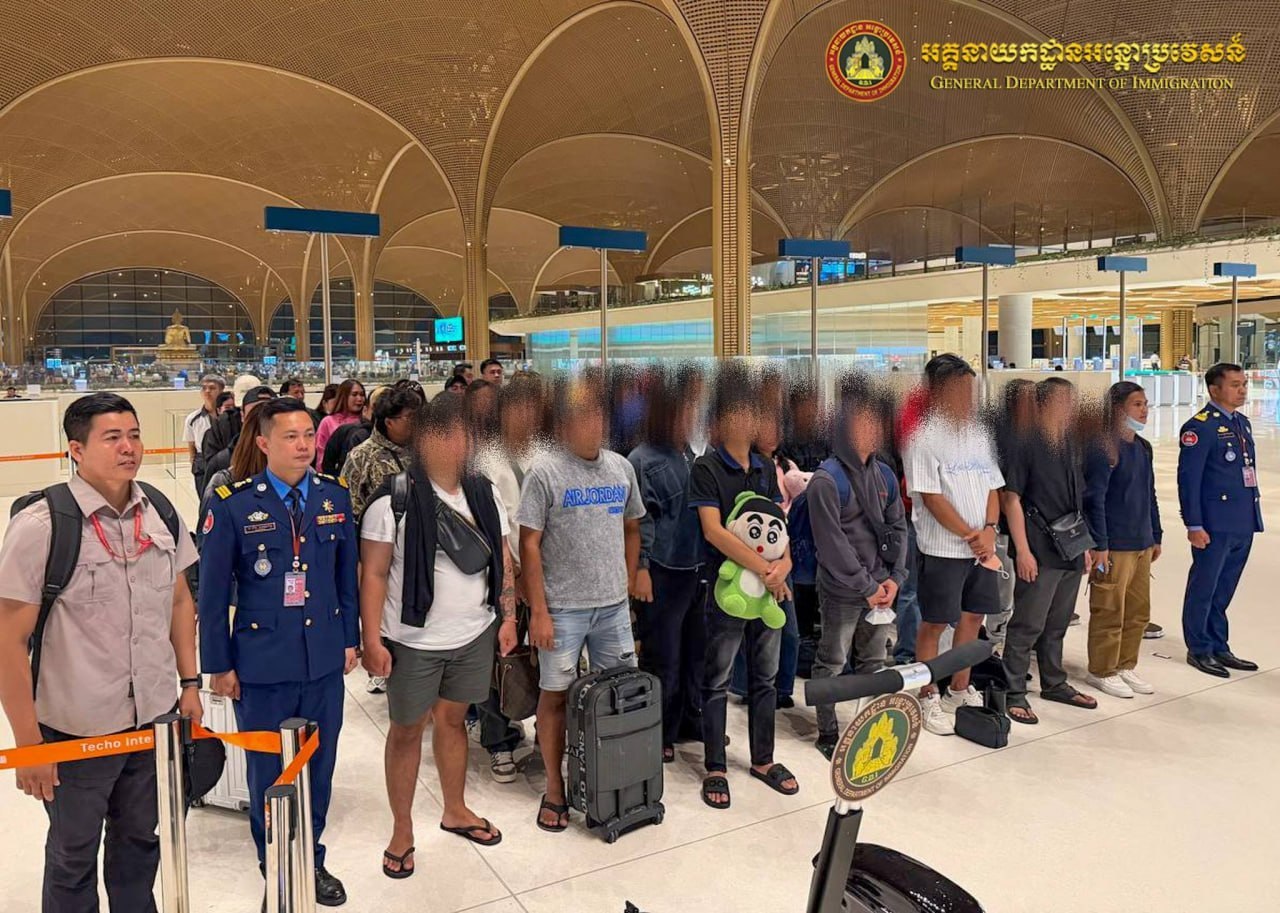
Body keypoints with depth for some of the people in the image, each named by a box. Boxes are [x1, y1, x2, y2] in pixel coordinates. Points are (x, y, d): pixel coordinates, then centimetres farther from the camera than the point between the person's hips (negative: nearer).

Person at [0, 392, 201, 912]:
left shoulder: (162, 514, -1)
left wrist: (189, 684, 9)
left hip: (156, 719, 4)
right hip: (76, 731, -4)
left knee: (141, 842, 22)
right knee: (73, 858, 17)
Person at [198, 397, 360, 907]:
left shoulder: (335, 496, 1)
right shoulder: (233, 506, -9)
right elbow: (213, 593, -4)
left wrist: (350, 638, 9)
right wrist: (219, 665, -2)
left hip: (324, 660, 3)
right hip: (263, 664, -3)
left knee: (319, 764, 14)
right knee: (268, 770, 12)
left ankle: (311, 860, 36)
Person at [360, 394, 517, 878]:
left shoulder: (485, 494, 2)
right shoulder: (394, 500, -14)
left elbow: (503, 559, 9)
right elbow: (373, 574, -12)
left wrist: (509, 617, 7)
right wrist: (372, 640, -15)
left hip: (474, 637, 4)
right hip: (413, 641, -4)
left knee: (453, 719, 19)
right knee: (407, 729, 10)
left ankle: (455, 810, 38)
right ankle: (401, 830, 28)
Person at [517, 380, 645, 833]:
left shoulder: (621, 468, 5)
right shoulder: (545, 473, -10)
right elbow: (529, 545, -10)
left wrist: (628, 585, 9)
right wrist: (538, 611, -12)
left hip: (614, 604, 5)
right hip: (562, 607, -4)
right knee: (556, 694, 7)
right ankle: (555, 788, 23)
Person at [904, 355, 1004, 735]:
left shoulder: (978, 433, 11)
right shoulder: (923, 437, -11)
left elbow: (992, 486, 11)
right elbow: (930, 497, -15)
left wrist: (989, 529, -5)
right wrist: (970, 535, -13)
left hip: (982, 547, 7)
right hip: (942, 549, -7)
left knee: (973, 617, 14)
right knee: (934, 622, 2)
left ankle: (960, 690, 30)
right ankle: (928, 699, 14)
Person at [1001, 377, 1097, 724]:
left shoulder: (1070, 447, 13)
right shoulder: (1026, 447, -10)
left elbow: (1077, 501, 19)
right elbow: (1011, 499, -13)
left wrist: (1085, 546, 17)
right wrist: (1022, 551, -17)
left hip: (1070, 550, 8)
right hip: (1039, 552, -7)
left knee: (1057, 624, 18)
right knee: (1027, 624, -3)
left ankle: (1054, 683, 31)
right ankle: (1014, 693, 6)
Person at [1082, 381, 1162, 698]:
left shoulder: (1143, 448, 13)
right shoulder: (1103, 449, -13)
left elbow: (1150, 496, 20)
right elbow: (1094, 499, -16)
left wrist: (1156, 537, 20)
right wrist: (1100, 545, -17)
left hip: (1142, 545, 8)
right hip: (1114, 547, -8)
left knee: (1138, 612, 15)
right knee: (1109, 612, 0)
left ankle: (1126, 666, 30)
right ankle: (1101, 671, 14)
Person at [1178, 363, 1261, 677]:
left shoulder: (1243, 423, 14)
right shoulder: (1200, 426, -12)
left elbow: (1248, 472, 17)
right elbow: (1188, 478, -14)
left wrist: (1254, 516, 15)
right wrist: (1194, 525, -17)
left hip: (1244, 524, 8)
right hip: (1215, 525, -8)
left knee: (1224, 589, 16)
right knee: (1204, 587, 5)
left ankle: (1219, 647, 26)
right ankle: (1199, 649, 16)